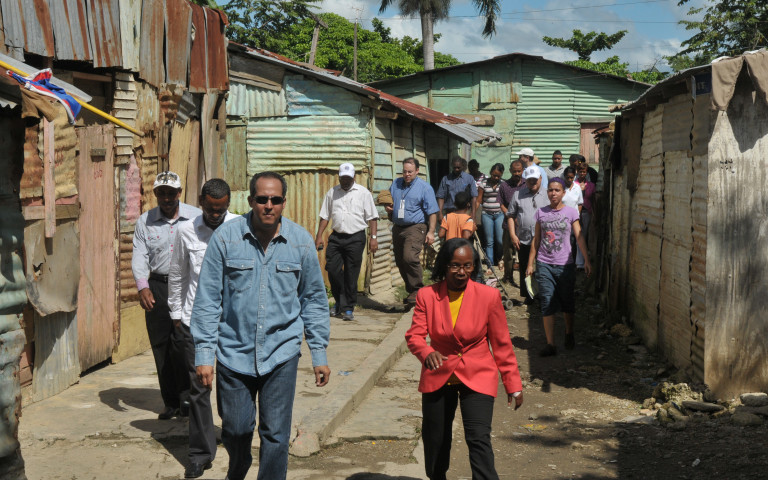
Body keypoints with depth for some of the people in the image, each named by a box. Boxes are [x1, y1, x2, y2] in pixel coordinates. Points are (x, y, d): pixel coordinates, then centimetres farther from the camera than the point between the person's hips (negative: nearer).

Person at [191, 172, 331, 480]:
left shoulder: (301, 241, -2)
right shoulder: (225, 237, -7)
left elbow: (313, 299, 7)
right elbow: (207, 299, -3)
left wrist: (319, 354, 6)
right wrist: (204, 354, -6)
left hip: (282, 353, 0)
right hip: (234, 351, 0)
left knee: (276, 434, -1)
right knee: (235, 430, 14)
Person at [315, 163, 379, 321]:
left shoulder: (363, 193, 2)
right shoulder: (332, 193, 11)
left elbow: (372, 217, 0)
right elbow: (325, 216, 14)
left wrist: (373, 237, -8)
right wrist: (319, 236, 7)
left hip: (356, 238, -3)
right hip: (336, 237, 3)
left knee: (351, 275, -1)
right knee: (332, 269, -2)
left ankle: (349, 308, 10)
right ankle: (340, 302, 19)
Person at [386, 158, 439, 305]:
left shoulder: (424, 187, -3)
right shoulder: (396, 184, 13)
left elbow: (432, 212, -5)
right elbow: (387, 202, 25)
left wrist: (431, 232, -12)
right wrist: (387, 208, 1)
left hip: (416, 228, -6)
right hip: (398, 228, 6)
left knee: (410, 257, -24)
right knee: (400, 262, 9)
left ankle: (417, 290, -13)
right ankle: (411, 292, 22)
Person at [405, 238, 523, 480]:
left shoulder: (489, 296, -9)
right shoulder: (427, 295, -6)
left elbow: (502, 344, -3)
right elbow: (414, 335, -9)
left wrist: (513, 385, -2)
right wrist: (427, 353, -33)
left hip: (477, 377, -2)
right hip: (438, 377, 2)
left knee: (479, 439, -16)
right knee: (434, 440, 15)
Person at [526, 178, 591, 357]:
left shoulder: (571, 212, 1)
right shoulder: (541, 213, 6)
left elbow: (579, 237, -1)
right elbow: (536, 240, 11)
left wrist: (586, 260, -9)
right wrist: (530, 263, 8)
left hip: (564, 264, -1)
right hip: (544, 265, 1)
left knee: (567, 302, 10)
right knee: (547, 304, -3)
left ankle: (569, 333, 36)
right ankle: (550, 344, -1)